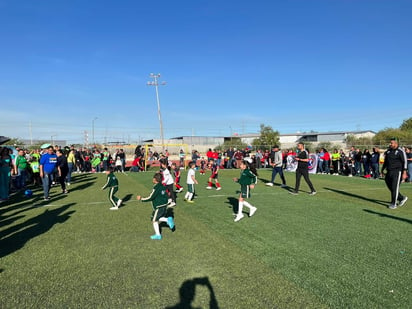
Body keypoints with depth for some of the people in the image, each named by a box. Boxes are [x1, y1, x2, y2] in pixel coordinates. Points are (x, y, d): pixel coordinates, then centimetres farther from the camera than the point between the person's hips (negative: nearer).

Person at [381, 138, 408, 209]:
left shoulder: (400, 151, -7)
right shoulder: (388, 151, 12)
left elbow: (405, 162, -9)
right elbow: (385, 161, 22)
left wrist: (404, 173, -15)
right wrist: (383, 169, 21)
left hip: (397, 172, -7)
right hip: (389, 172, 7)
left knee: (395, 188, -7)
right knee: (390, 187, 9)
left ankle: (393, 204, 1)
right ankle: (402, 198, 29)